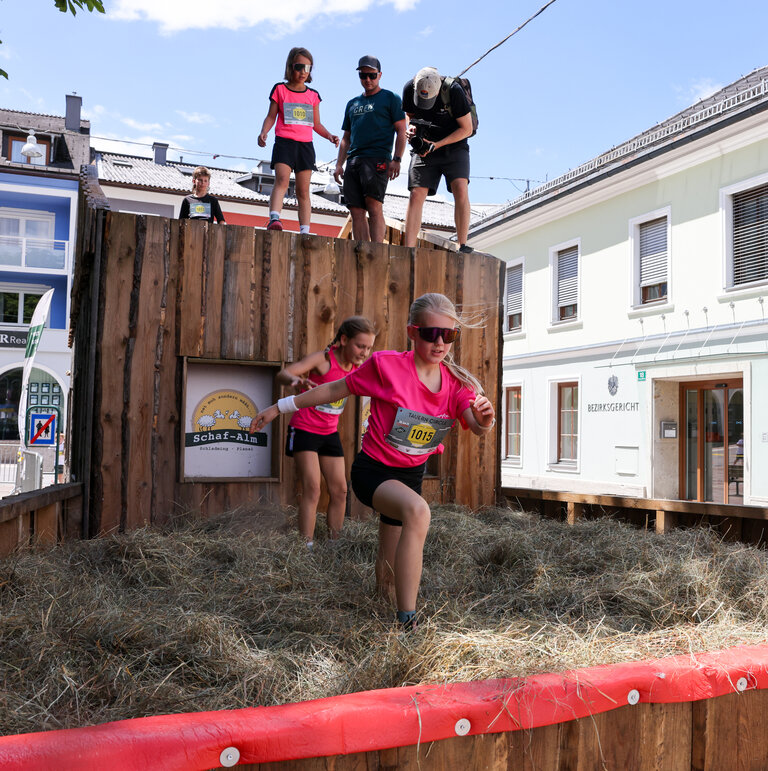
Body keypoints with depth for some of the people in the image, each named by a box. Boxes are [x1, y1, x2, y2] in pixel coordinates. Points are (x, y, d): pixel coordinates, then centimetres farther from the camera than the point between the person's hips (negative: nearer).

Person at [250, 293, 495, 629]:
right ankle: (407, 623, -35)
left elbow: (478, 427, -21)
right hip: (373, 470, -5)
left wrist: (485, 419, -46)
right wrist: (279, 407, -2)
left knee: (389, 571, 15)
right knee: (418, 511, -38)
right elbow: (335, 390, -8)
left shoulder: (456, 383, -7)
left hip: (411, 474, 5)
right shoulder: (386, 365, -19)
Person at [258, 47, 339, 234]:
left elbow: (316, 124, 21)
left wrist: (329, 135, 3)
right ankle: (274, 218, -38)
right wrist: (263, 132, -11)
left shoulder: (313, 95, 17)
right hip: (284, 141, -3)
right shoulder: (280, 89, 10)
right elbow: (271, 116, 7)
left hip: (305, 144, 3)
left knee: (303, 190, 0)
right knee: (282, 180, -24)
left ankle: (305, 231, -2)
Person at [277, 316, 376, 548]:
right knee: (312, 489, -13)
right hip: (304, 429, -6)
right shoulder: (324, 359, -20)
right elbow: (283, 374, -32)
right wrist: (295, 380, -54)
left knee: (339, 490, 6)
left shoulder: (359, 367, -2)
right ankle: (307, 547, -10)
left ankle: (334, 544, 16)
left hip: (330, 433, 6)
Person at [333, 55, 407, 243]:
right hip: (354, 161, 5)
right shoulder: (352, 104, 26)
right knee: (356, 211, -4)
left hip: (378, 158, -5)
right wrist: (339, 164, 13)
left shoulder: (390, 98, 10)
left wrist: (396, 160, -11)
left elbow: (401, 131, 2)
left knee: (373, 205, -18)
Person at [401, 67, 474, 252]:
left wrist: (437, 145, -21)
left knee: (460, 190, -23)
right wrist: (411, 127, -14)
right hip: (424, 148, 3)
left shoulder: (454, 91, -21)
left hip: (453, 145, -3)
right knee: (416, 195, -11)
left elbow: (467, 128, -13)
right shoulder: (409, 89, -10)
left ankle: (463, 247, -20)